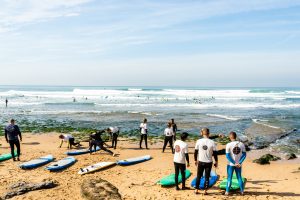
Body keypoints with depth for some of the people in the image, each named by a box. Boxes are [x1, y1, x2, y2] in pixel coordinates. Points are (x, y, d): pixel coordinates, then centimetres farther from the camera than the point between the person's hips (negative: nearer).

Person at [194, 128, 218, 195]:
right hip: (209, 162, -1)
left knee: (198, 176, 14)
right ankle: (205, 190, 14)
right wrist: (216, 162, 9)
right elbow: (215, 153, -4)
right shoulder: (212, 142, -10)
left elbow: (195, 152, 0)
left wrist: (195, 160, 13)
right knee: (207, 177, 10)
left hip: (200, 162, 1)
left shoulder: (199, 141, -7)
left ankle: (196, 190, 19)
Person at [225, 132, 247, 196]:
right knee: (239, 177, 16)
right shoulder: (241, 144, -2)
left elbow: (227, 156, -14)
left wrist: (234, 163, -10)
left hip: (231, 164, -3)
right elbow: (244, 155, -3)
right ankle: (242, 191, 22)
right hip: (239, 164, 3)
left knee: (229, 178, 7)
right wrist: (239, 163, -7)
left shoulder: (229, 145, -12)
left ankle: (227, 192, 10)